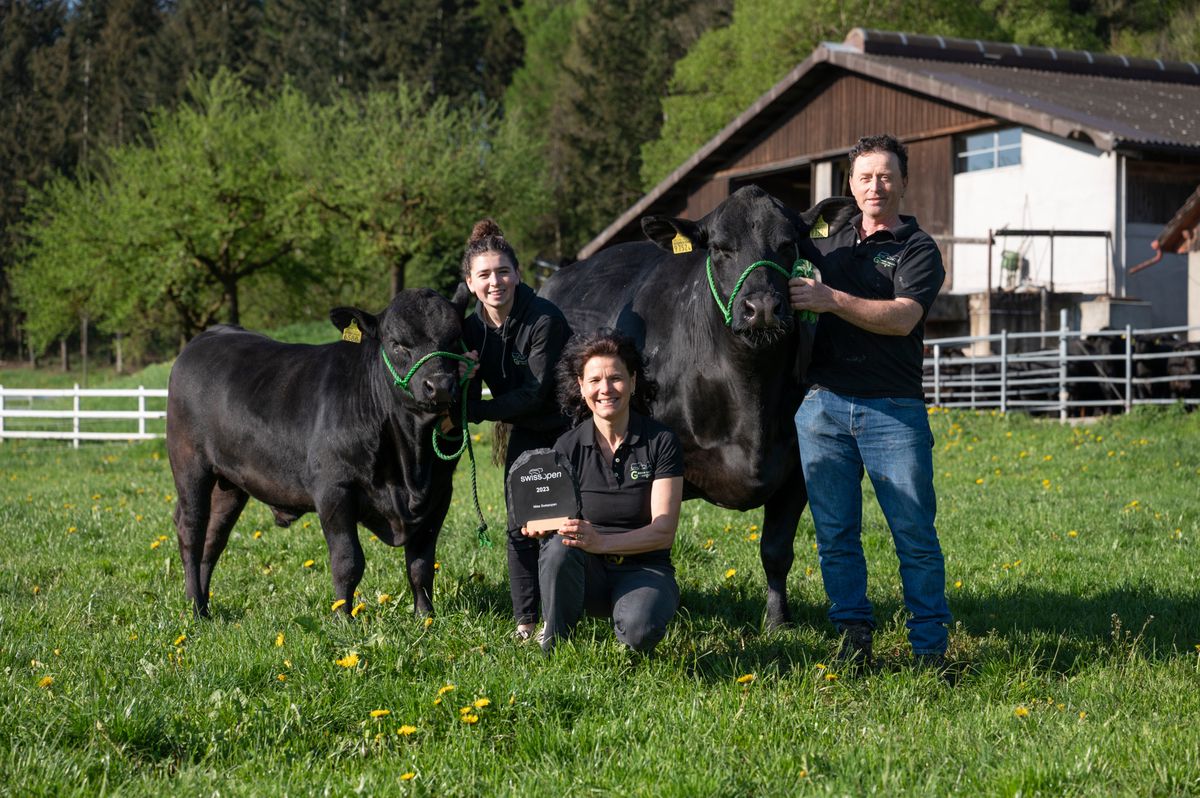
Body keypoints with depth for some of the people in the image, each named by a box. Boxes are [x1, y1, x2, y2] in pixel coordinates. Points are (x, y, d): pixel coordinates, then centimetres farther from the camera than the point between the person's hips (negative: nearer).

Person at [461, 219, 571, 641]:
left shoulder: (545, 319, -26)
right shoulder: (473, 328, -8)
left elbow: (536, 393, -27)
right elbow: (469, 405, -7)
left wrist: (478, 409, -28)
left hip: (571, 430, -5)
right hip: (527, 434, 5)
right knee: (521, 526, 3)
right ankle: (525, 622, 11)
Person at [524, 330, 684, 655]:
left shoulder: (661, 442, -6)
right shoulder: (567, 447, 0)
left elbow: (664, 531, -13)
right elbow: (552, 514, -2)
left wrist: (602, 542, -29)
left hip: (643, 570, -2)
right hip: (588, 573, 2)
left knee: (639, 630, -34)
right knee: (558, 545, -32)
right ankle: (553, 646, -12)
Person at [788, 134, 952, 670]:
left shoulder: (918, 249, 3)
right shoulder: (829, 246, 19)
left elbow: (903, 317, -14)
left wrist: (833, 300, -23)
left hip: (894, 409, -4)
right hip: (822, 404, 4)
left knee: (915, 532, -4)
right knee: (835, 532, 4)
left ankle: (930, 646, 3)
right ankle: (853, 637, 13)